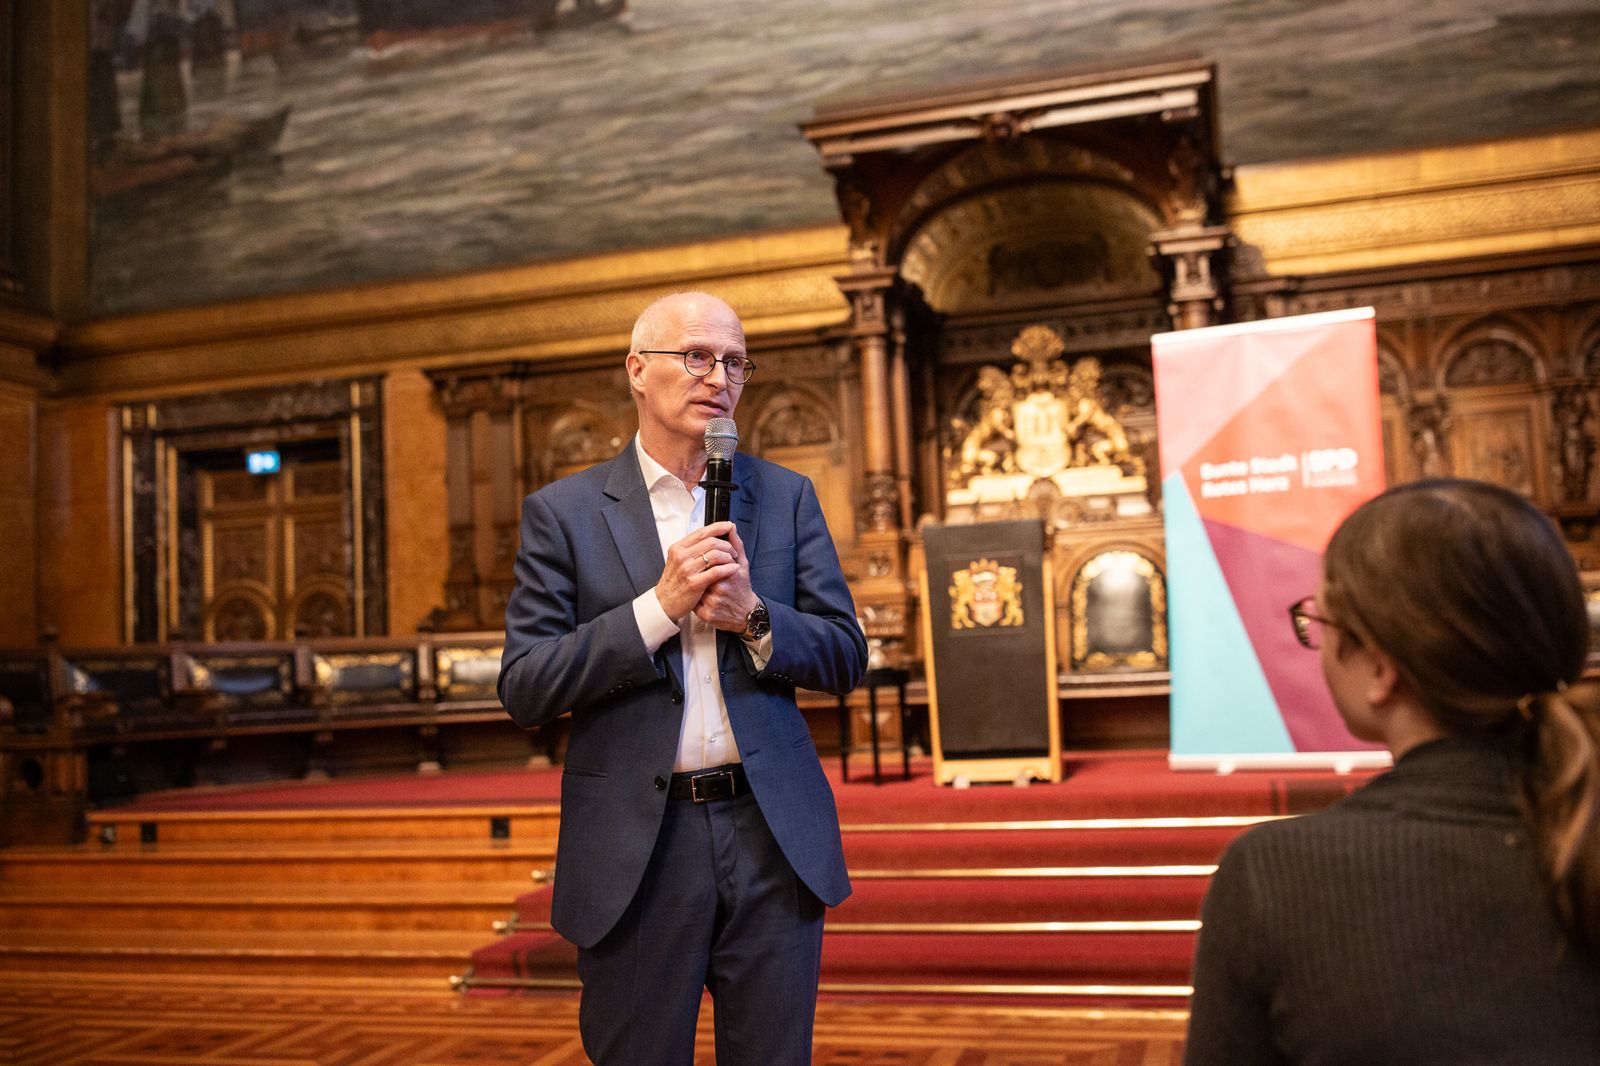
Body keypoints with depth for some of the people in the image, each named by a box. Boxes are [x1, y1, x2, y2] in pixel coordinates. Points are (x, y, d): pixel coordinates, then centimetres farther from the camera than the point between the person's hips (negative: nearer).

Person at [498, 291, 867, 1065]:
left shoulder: (787, 497, 7)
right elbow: (524, 689, -7)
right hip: (635, 845, -2)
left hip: (773, 835, 2)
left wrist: (753, 615, -14)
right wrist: (661, 605, -17)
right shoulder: (563, 512, 0)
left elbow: (845, 657, 5)